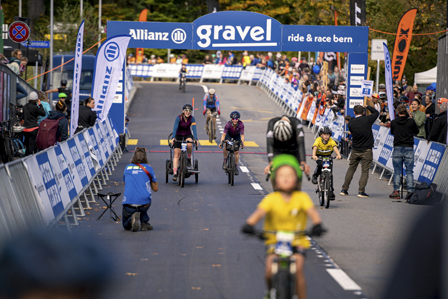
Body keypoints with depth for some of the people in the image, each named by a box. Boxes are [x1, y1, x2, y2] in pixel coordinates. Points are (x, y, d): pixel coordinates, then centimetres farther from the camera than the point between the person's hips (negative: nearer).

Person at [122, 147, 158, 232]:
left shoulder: (127, 168, 13)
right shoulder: (148, 168, 8)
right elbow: (155, 189, 17)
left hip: (128, 202, 0)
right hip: (144, 203, 0)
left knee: (126, 226, 25)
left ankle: (131, 219, -11)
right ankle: (144, 222, 16)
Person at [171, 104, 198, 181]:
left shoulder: (192, 118, -15)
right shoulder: (179, 118, -19)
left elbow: (194, 129, -25)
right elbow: (175, 128, -31)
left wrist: (195, 139, -40)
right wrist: (173, 138, -46)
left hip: (188, 135, 1)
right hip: (179, 136, -1)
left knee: (189, 144, -34)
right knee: (176, 154, -12)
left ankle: (189, 158, -6)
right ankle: (175, 173, -15)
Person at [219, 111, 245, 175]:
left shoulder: (241, 124, -32)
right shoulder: (228, 124, -33)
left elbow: (242, 135, -34)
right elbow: (224, 134, -35)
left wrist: (242, 143, -49)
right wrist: (221, 142, -49)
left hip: (237, 136, 1)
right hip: (229, 134, -1)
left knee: (237, 151, -5)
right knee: (226, 146, -26)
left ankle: (236, 167, 10)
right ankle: (225, 161, -4)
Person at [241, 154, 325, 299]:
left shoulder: (302, 197, -7)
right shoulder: (271, 199, -9)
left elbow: (312, 211, -21)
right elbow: (259, 212, -23)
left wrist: (317, 224, -42)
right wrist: (249, 224, -43)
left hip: (297, 242, 0)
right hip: (274, 240, 0)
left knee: (298, 269, -21)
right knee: (270, 269, -19)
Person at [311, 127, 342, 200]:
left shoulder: (331, 141, -16)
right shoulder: (318, 140, -19)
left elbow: (335, 147, -30)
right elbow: (315, 148, -33)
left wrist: (338, 155, -50)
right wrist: (314, 156, -52)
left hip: (328, 156, 2)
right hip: (319, 156, -2)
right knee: (320, 164, -36)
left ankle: (331, 191, 0)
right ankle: (315, 176, -8)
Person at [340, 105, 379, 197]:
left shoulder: (351, 123, -5)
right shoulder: (367, 119, -10)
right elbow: (376, 112, 7)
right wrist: (367, 106, 19)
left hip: (355, 150, 3)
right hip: (366, 150, -3)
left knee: (351, 169, 14)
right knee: (365, 171, 3)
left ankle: (344, 189, 17)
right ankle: (361, 191, -4)